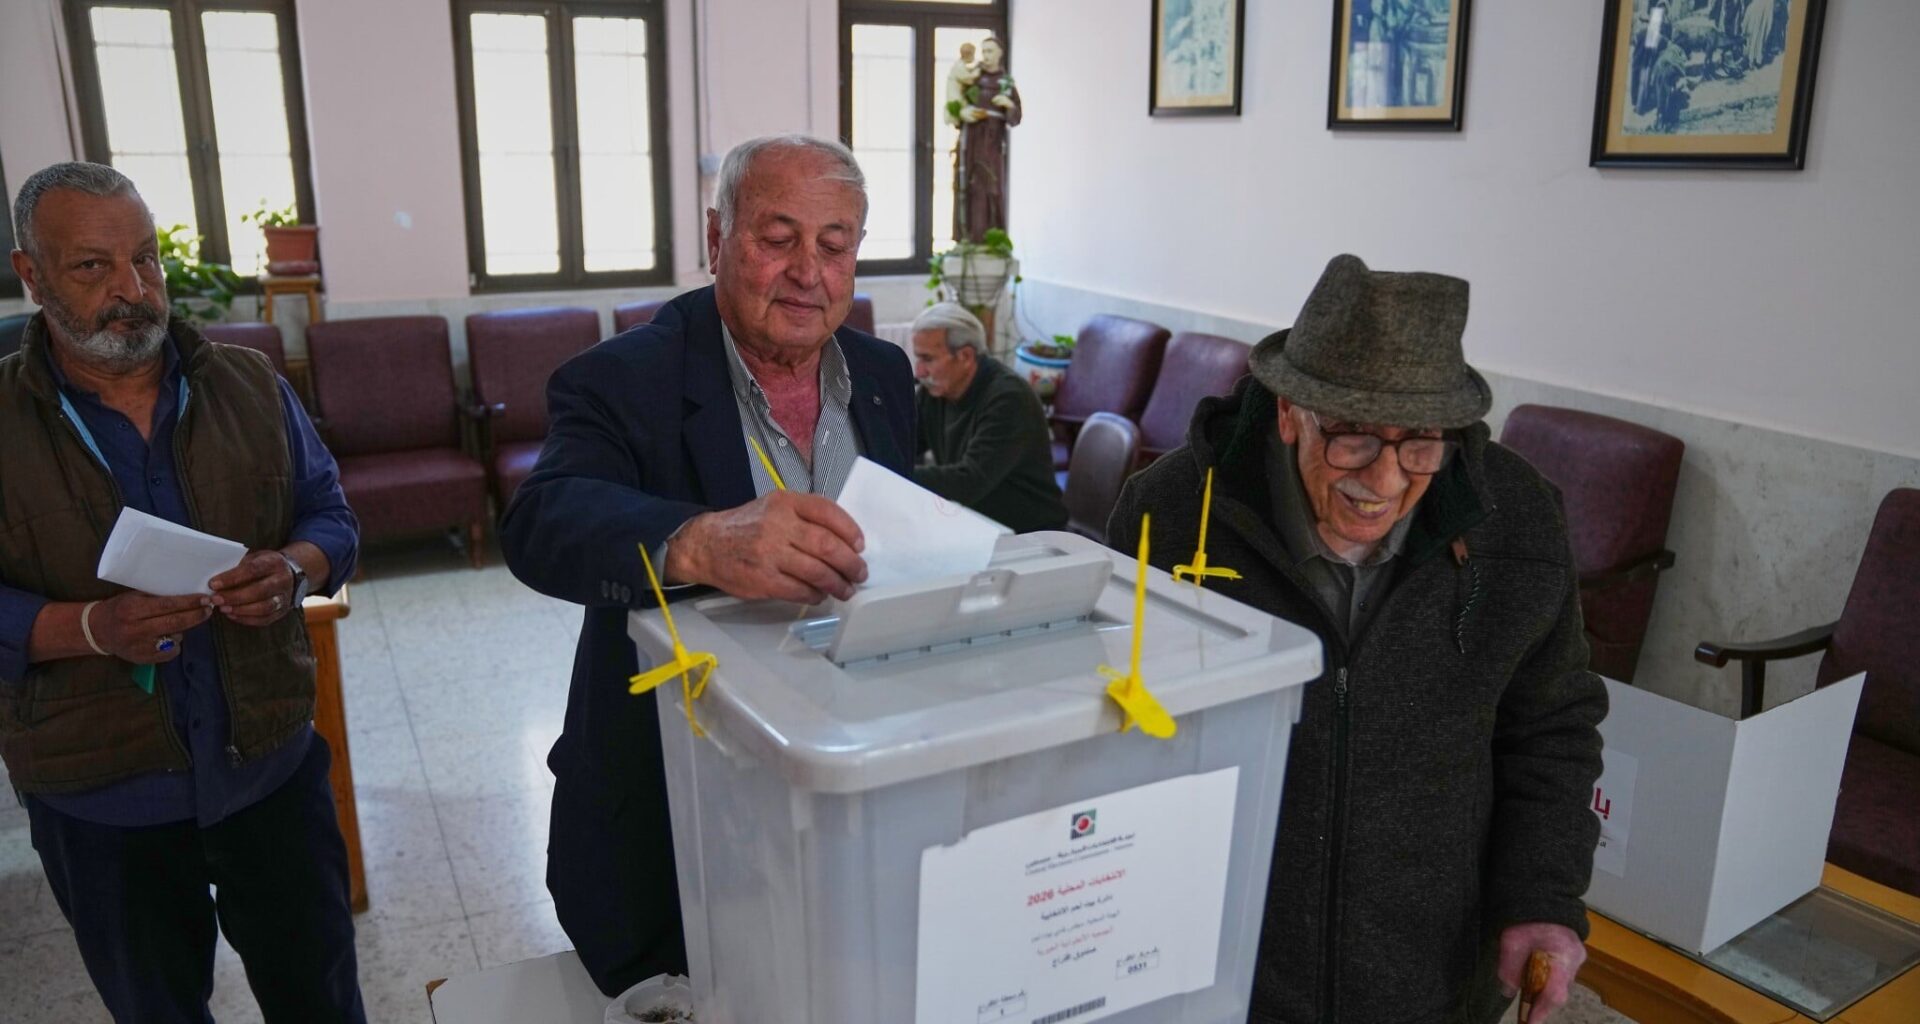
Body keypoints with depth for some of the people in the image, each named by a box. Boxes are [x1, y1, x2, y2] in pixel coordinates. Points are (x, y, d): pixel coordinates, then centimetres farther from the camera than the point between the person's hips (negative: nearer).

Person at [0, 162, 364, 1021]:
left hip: (271, 765, 2)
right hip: (101, 798, -1)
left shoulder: (248, 385, -1)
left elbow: (330, 515, 4)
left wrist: (296, 570, -18)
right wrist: (91, 627, -25)